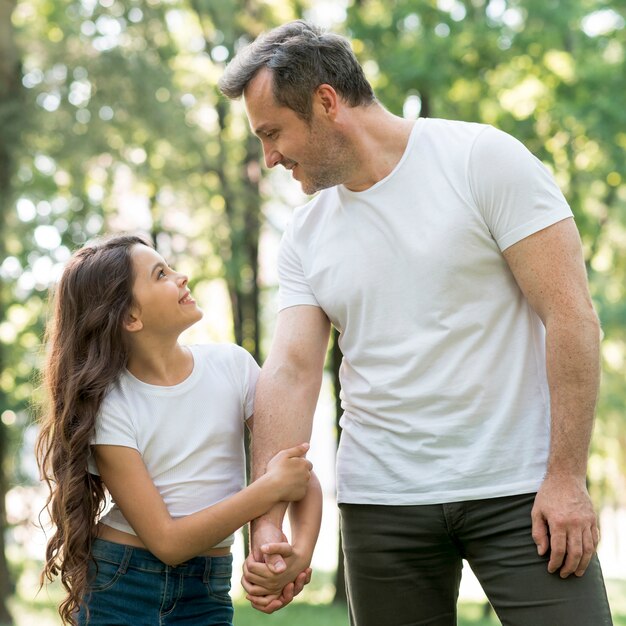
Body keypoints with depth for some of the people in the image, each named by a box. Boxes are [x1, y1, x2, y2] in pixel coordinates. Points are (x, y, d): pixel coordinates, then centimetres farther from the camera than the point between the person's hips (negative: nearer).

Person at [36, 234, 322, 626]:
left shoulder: (232, 366, -3)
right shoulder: (108, 408, -12)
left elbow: (302, 475, -6)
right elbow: (167, 541, -17)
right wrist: (271, 488, -21)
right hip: (120, 591, -3)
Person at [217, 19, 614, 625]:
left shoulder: (482, 159, -7)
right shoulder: (305, 236, 7)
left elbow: (571, 315, -10)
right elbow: (289, 372, -2)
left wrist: (566, 476, -15)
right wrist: (268, 523, -15)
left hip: (519, 487, -4)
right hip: (381, 501, 4)